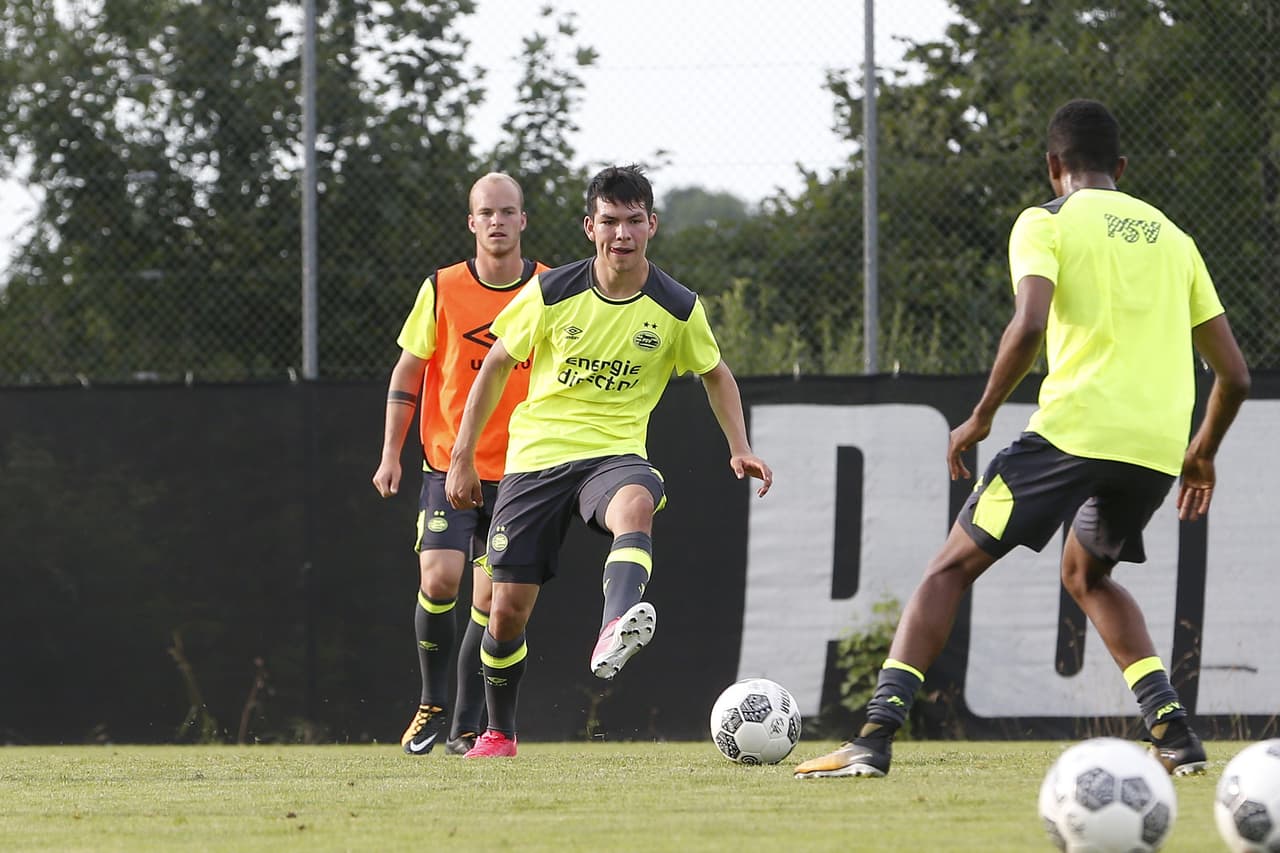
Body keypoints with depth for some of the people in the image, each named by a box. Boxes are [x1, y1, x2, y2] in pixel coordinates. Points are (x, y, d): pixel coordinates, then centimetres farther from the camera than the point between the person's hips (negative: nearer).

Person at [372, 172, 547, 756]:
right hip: (449, 466, -1)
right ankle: (433, 703, 5)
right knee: (438, 578, -16)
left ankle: (466, 727, 8)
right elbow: (407, 372, 6)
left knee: (491, 600, -1)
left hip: (519, 471, 1)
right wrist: (391, 453, 0)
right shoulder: (442, 290, -3)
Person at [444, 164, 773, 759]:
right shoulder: (551, 295, -5)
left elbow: (715, 373, 16)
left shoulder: (677, 308, -3)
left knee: (635, 506, -40)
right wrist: (462, 457, 7)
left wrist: (739, 448, 2)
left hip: (615, 452, -1)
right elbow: (496, 365, 7)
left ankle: (615, 631, -64)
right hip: (536, 457, 1)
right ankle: (498, 732, 25)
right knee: (507, 611, -1)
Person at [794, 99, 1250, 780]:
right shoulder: (1172, 239, 22)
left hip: (1075, 426, -5)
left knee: (950, 568, 4)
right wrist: (1202, 454, 34)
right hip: (1159, 444, 5)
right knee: (1087, 575, 30)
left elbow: (1030, 322, -13)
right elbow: (1234, 374, 19)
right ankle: (1174, 734, 15)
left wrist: (981, 417, -3)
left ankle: (874, 740, -9)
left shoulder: (1046, 222, 6)